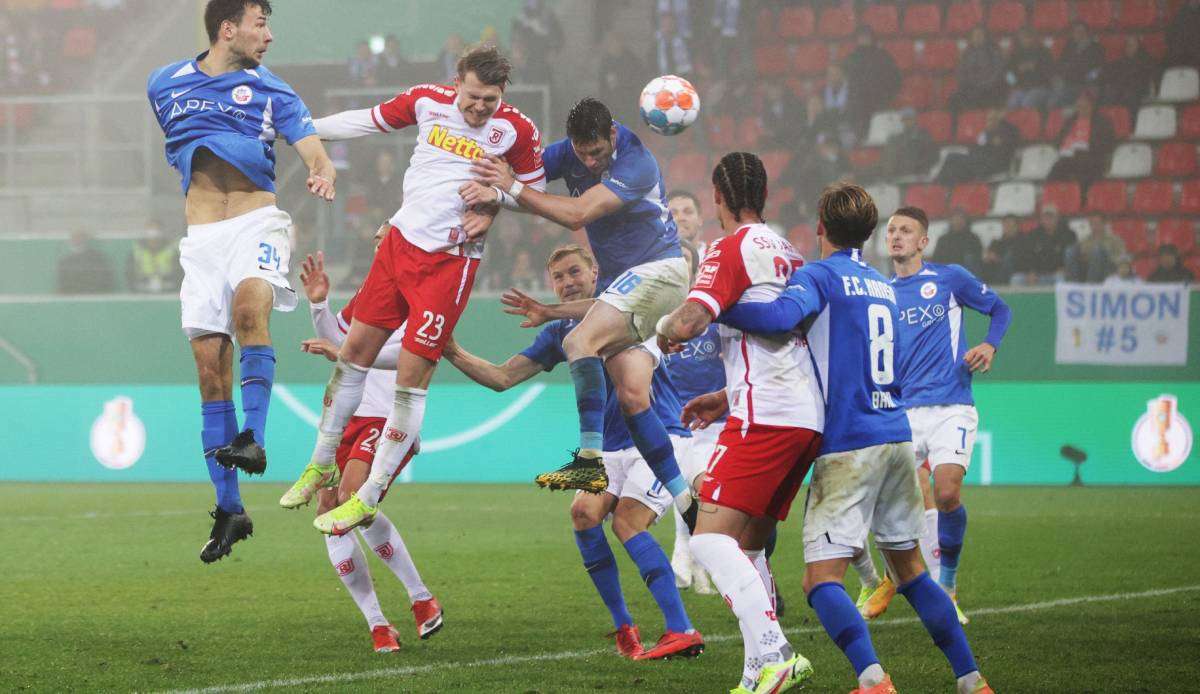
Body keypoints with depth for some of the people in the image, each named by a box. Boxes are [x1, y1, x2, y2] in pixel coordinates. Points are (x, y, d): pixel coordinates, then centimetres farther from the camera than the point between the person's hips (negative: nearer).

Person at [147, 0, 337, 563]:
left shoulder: (270, 90, 5)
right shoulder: (165, 85, 9)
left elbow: (314, 151, -7)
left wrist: (322, 175, -28)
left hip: (256, 223, -2)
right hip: (202, 237, 2)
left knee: (250, 307, -34)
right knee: (210, 368, -2)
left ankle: (252, 439, -38)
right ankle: (229, 510, 3)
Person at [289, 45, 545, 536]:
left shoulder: (515, 130, -10)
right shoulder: (428, 101, -1)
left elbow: (534, 188, 4)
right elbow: (369, 121, 14)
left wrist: (492, 212, -14)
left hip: (450, 260, -4)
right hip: (401, 239, 4)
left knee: (411, 376, -7)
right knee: (355, 349, 7)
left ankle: (367, 499, 0)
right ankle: (321, 464, 25)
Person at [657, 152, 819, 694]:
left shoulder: (732, 249, -5)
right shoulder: (786, 253, 21)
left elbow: (688, 323, -18)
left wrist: (664, 330, 7)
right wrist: (725, 398, 34)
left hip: (765, 418, -9)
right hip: (808, 417, 9)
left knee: (710, 538, -15)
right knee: (745, 545, 14)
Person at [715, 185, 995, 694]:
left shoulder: (818, 277, -4)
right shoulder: (887, 289, 19)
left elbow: (780, 315, -26)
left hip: (849, 446, -7)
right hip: (898, 439, 7)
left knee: (821, 580, -8)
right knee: (910, 567, 18)